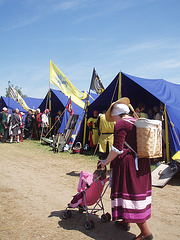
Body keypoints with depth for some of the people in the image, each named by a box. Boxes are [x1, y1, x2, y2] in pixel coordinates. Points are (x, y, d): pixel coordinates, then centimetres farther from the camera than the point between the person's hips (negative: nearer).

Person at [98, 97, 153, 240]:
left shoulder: (121, 124, -13)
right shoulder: (136, 122, 13)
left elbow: (117, 148, -19)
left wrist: (107, 161, -7)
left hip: (127, 164, -9)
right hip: (142, 163, 9)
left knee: (129, 193, -2)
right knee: (136, 191, 17)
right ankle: (126, 222, 35)